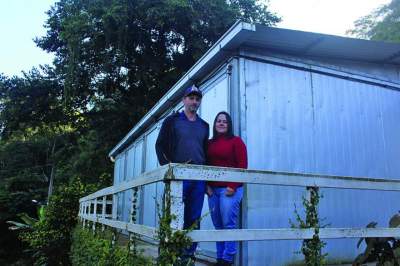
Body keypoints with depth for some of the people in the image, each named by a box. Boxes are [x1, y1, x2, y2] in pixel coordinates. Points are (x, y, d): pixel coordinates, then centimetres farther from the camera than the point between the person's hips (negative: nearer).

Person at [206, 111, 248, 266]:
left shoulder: (236, 141, 1)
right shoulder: (209, 143, 14)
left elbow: (242, 166, -5)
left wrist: (233, 186, -12)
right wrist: (206, 185, 2)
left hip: (230, 189, -4)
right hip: (213, 189, 5)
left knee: (229, 224, -3)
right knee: (218, 225, 8)